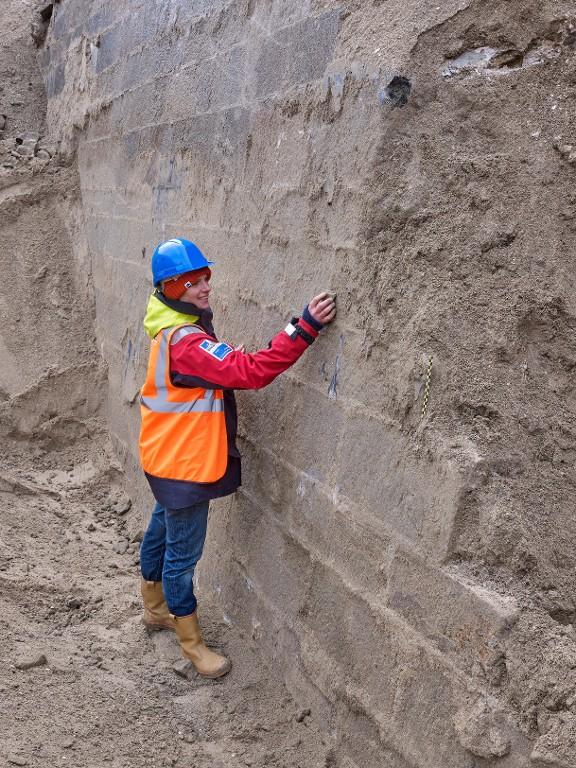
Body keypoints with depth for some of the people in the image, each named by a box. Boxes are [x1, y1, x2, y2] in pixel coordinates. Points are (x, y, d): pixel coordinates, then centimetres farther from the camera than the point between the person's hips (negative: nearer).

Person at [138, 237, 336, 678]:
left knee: (162, 532, 26)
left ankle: (155, 609, 48)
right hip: (182, 464, -10)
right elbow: (250, 371, -37)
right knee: (183, 553, 4)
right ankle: (192, 643, 21)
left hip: (170, 458, 10)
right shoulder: (185, 341, -29)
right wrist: (305, 328, -41)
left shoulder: (176, 328, 4)